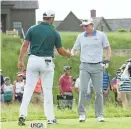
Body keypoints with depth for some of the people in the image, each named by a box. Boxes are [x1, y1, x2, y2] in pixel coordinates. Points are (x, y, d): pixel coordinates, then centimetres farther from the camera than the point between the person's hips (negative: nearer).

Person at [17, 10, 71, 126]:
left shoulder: (32, 29, 1)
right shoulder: (54, 33, -2)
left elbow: (25, 45, -3)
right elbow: (60, 51, 4)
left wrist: (20, 60, -1)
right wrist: (68, 54, 25)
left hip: (33, 60, 1)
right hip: (47, 62, -1)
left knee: (28, 88, 3)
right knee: (47, 90, 6)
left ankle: (22, 114, -10)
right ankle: (50, 118, 9)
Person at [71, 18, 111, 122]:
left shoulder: (101, 35, 4)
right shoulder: (81, 37, 9)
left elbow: (107, 47, 10)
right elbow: (75, 48, 14)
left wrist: (107, 59, -2)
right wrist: (72, 54, -8)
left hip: (97, 67, -1)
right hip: (85, 66, 1)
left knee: (98, 91, 1)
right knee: (83, 90, -10)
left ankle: (99, 114, 9)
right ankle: (82, 114, -6)